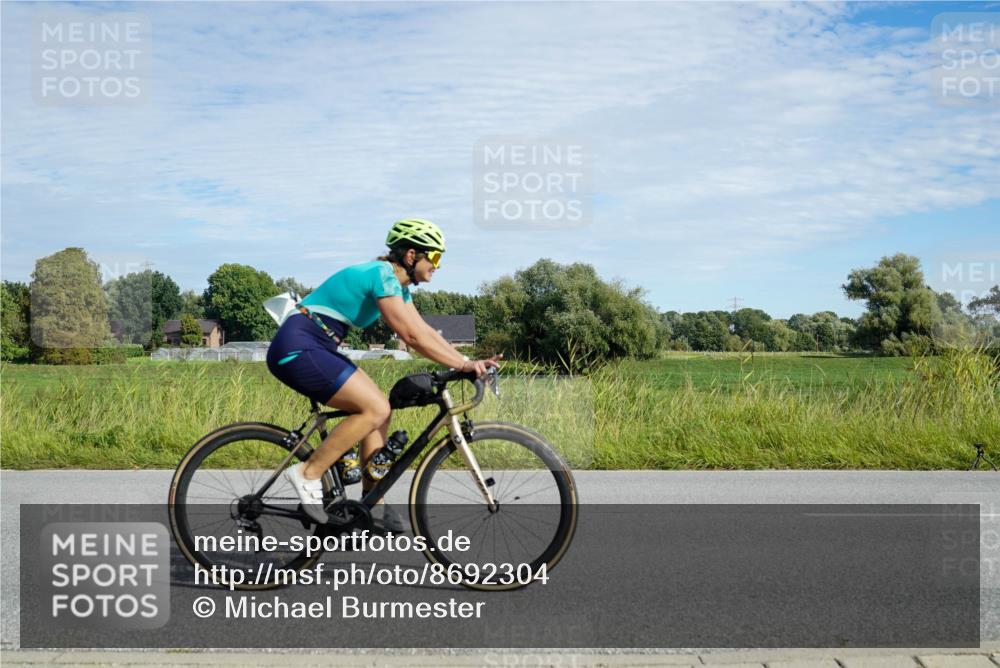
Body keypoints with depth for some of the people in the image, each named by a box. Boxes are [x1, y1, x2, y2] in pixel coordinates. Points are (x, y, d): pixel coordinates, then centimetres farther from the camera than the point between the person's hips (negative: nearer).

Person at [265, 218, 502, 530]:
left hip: (315, 348, 10)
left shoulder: (396, 282, 13)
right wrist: (463, 365, -20)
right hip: (297, 348, -10)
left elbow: (425, 331, 12)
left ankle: (373, 504, 11)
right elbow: (412, 336, -23)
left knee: (379, 409, 7)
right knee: (375, 408, -17)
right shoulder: (383, 275, -17)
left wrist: (468, 362, 3)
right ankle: (308, 473, -8)